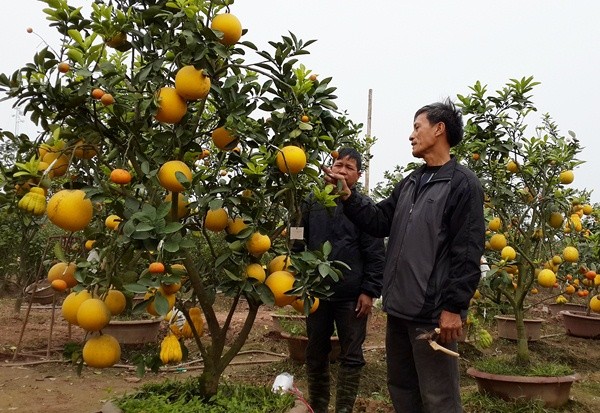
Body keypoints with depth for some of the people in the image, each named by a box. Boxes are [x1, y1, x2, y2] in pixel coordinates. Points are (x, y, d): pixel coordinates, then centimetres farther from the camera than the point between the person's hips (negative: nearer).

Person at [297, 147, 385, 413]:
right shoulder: (312, 203, 8)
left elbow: (375, 254, -6)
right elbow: (298, 244, 10)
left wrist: (369, 291, -11)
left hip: (351, 296, -3)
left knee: (351, 356, 5)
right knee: (316, 354, 13)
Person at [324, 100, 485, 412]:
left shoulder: (463, 184, -9)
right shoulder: (410, 183, 16)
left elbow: (468, 252, -15)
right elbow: (379, 223, 13)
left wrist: (454, 307, -18)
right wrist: (347, 195, 1)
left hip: (433, 313, -8)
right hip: (399, 308, 8)